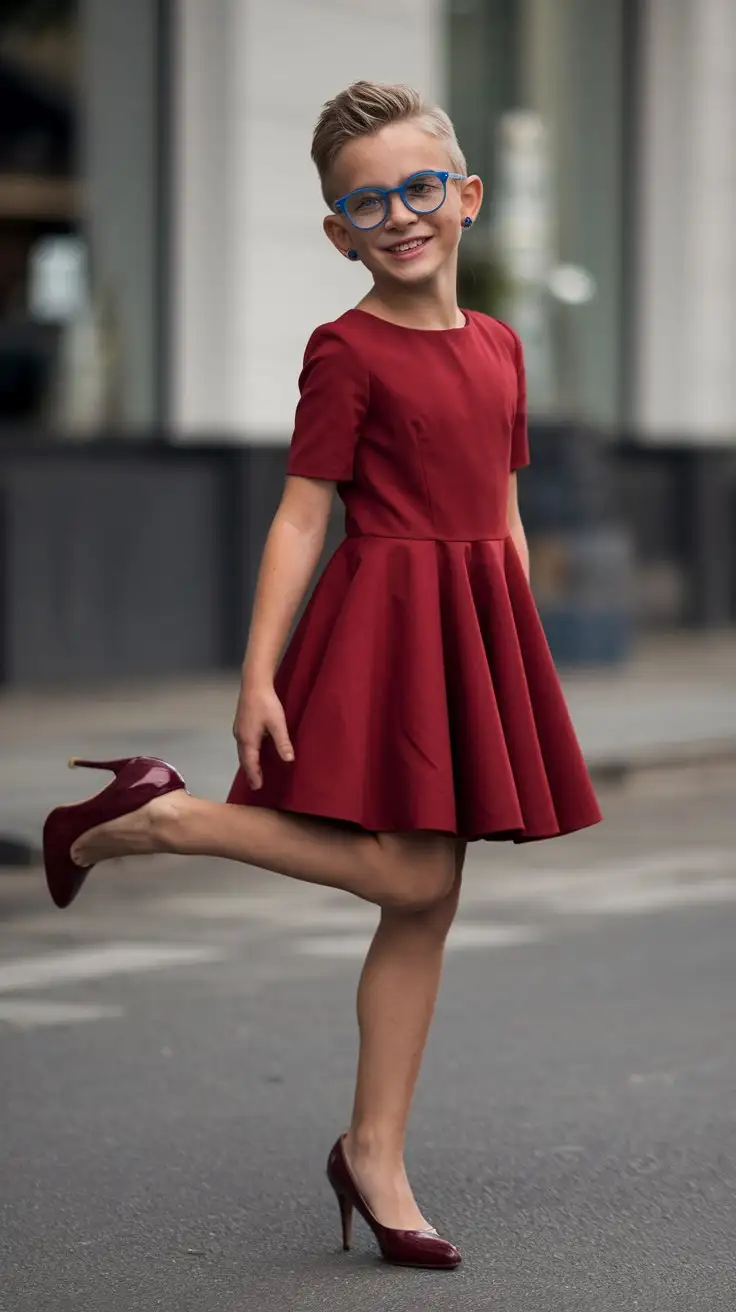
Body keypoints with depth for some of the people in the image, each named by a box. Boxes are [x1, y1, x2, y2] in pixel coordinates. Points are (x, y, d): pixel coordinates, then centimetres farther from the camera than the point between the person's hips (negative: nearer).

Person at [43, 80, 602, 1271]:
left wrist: (525, 665, 14)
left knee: (428, 906, 7)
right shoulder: (348, 350, -7)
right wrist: (259, 675, -14)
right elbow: (301, 515, -9)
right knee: (415, 879, -14)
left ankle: (375, 1154, 13)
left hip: (476, 632, 7)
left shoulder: (498, 347, 12)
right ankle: (164, 818, -1)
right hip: (386, 619, -7)